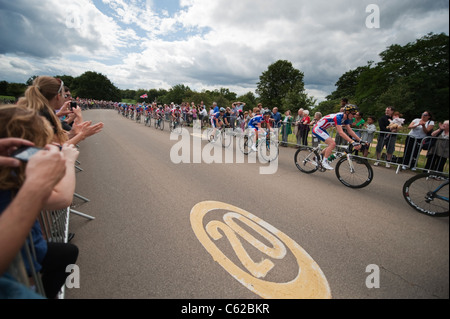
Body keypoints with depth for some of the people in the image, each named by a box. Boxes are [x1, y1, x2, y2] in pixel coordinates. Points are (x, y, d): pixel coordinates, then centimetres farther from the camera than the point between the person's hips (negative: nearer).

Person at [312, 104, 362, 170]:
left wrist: (360, 140, -2)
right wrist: (353, 142, -38)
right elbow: (341, 132, -34)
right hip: (317, 129, -10)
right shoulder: (338, 117, -27)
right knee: (332, 143, -20)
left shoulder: (345, 118, 1)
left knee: (331, 145, 12)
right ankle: (324, 162, -10)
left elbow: (350, 131, 5)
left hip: (322, 129, 10)